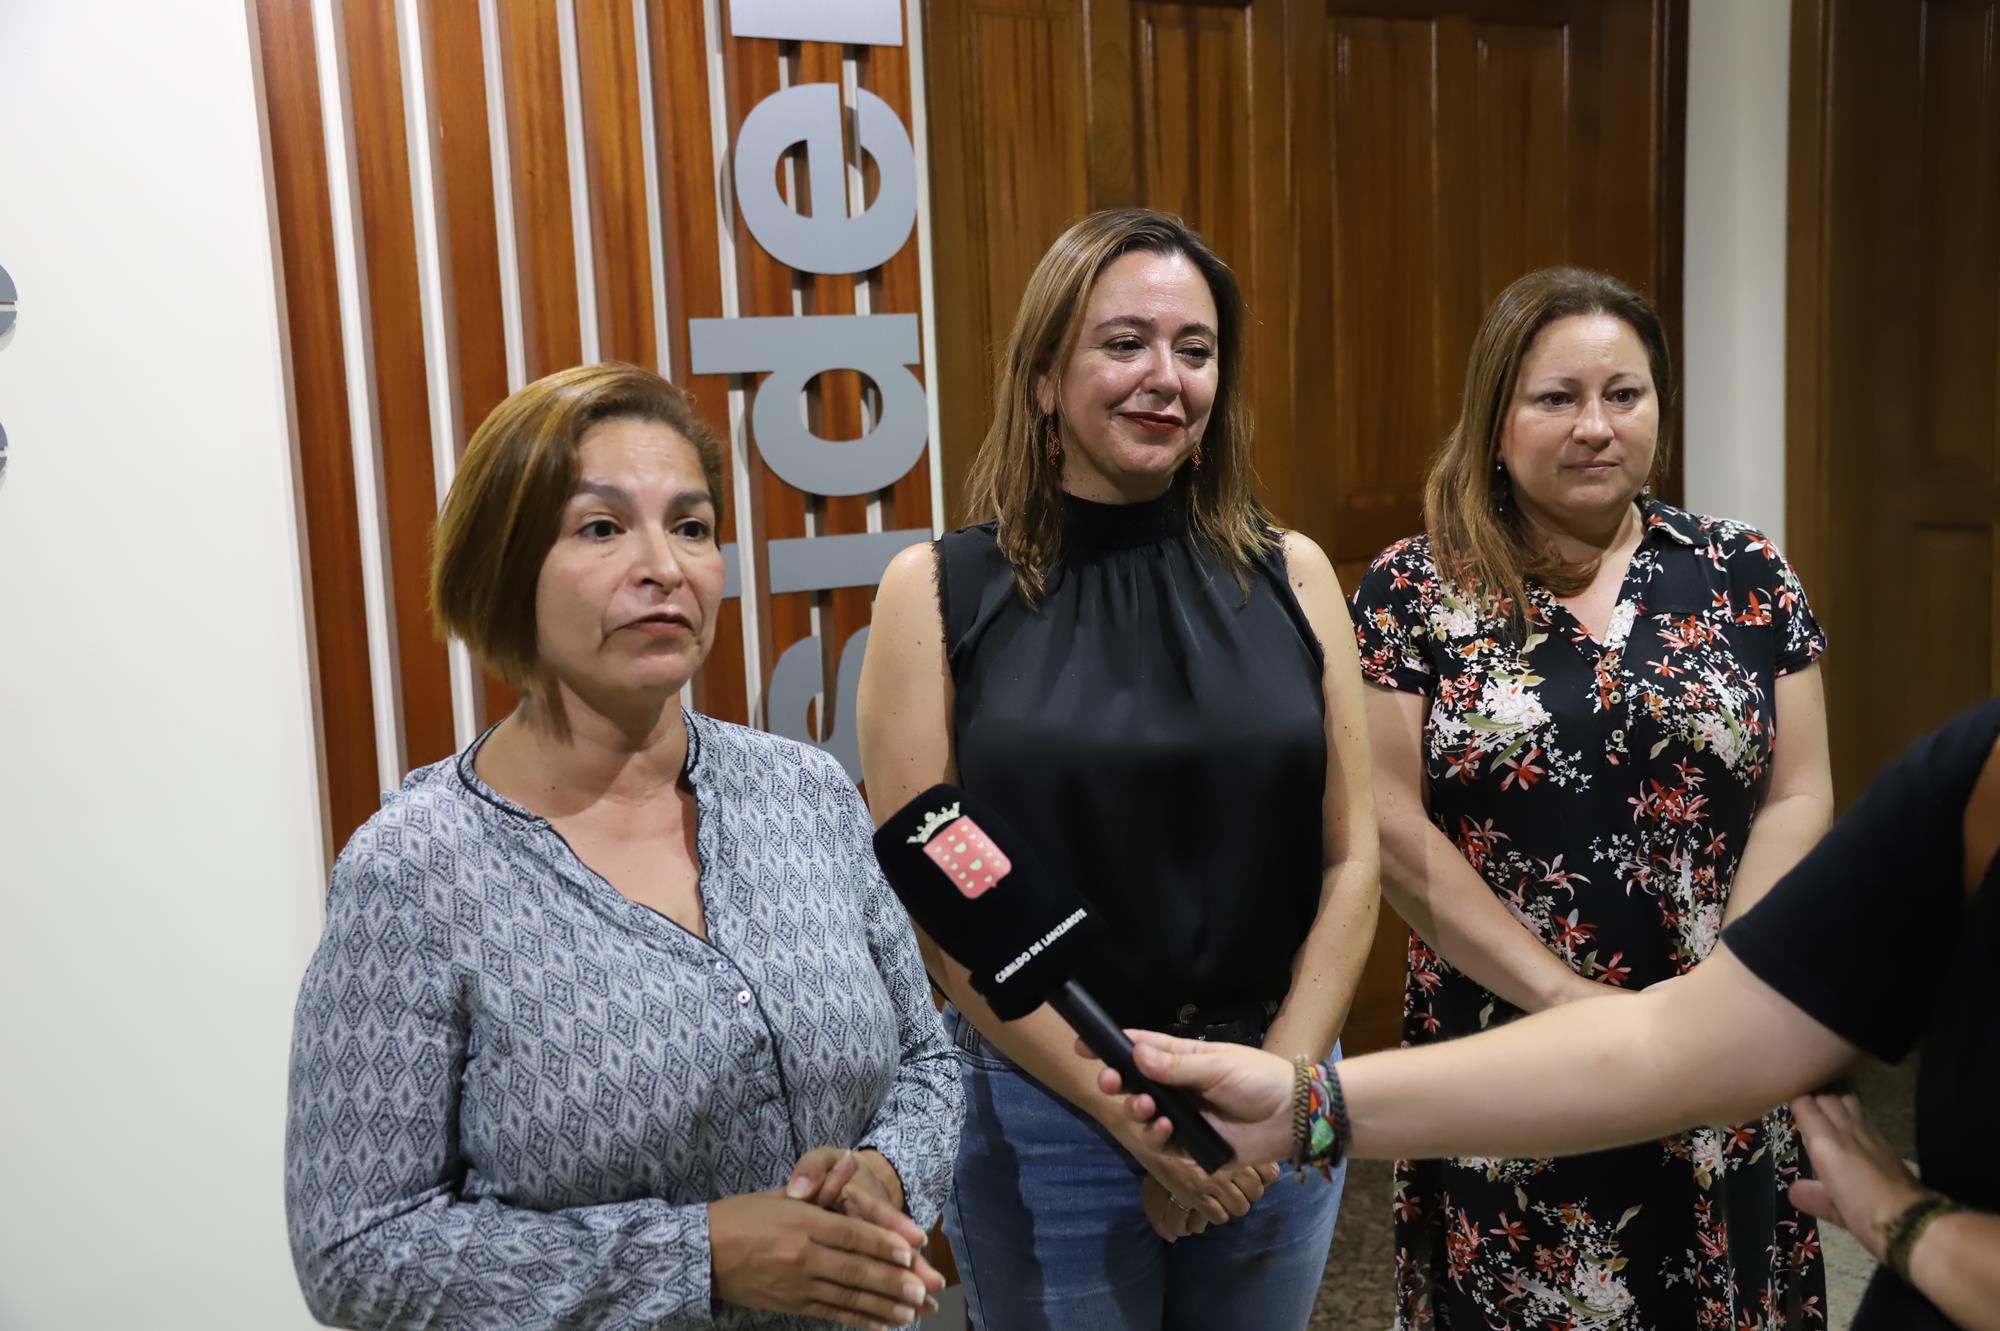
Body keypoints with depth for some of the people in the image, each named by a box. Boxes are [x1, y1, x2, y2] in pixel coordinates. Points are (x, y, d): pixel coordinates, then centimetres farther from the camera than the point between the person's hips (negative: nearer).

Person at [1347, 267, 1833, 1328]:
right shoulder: (1412, 592, -5)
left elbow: (1797, 799, 1)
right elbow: (1390, 825, -9)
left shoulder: (1744, 576, 3)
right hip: (1501, 1075, -2)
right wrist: (1571, 1000, -14)